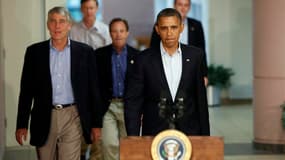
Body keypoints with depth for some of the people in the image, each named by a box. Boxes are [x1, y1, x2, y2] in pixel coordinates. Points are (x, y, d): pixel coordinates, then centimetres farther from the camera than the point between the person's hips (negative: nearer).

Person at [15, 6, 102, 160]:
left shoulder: (84, 51, 2)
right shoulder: (34, 51, 3)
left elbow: (93, 90, 4)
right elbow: (27, 90, 4)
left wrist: (96, 123, 2)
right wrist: (22, 124, 0)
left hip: (72, 117, -1)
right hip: (44, 118, 1)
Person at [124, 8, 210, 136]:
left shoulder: (195, 55, 4)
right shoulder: (145, 59, -1)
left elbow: (201, 98, 8)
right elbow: (133, 101, 0)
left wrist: (205, 135, 6)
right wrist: (133, 138, -6)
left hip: (189, 132, 1)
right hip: (154, 133, -1)